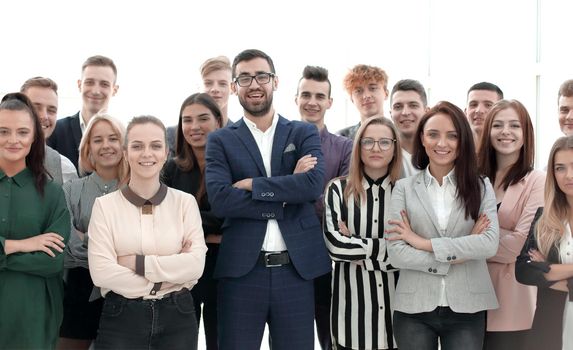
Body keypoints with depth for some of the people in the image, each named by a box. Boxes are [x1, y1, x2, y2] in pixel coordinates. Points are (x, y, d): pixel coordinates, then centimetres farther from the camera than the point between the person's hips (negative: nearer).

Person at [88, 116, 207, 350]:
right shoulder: (105, 205, -1)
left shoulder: (185, 202, 3)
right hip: (121, 320, -1)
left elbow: (195, 265, -8)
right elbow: (101, 272, -11)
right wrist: (172, 269, -11)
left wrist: (137, 262, -12)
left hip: (177, 318, 1)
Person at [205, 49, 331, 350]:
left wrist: (252, 185, -10)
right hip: (242, 271, -1)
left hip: (296, 269, 1)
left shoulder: (304, 133, 9)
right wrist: (288, 193, -12)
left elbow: (314, 184, -10)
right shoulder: (221, 140, 6)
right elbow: (219, 200, -11)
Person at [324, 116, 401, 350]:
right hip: (353, 298, -1)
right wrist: (387, 246, -9)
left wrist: (356, 246, -7)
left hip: (396, 298, 1)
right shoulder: (338, 189, 2)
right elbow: (334, 243, -9)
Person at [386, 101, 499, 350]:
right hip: (414, 309, 0)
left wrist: (424, 243, -12)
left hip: (466, 309, 0)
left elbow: (490, 244, -10)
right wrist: (460, 253, -10)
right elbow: (396, 254, -7)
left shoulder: (481, 187, 5)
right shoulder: (404, 188, 3)